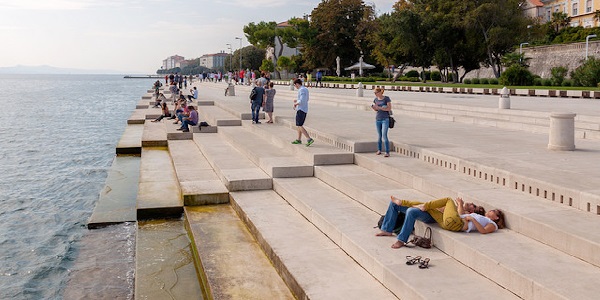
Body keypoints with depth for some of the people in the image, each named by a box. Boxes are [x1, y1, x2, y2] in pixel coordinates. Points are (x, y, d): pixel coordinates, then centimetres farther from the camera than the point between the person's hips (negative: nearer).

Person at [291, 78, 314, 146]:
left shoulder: (301, 90, -17)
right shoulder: (306, 89, 13)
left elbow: (302, 101, -26)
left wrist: (295, 104, -10)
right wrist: (297, 101, 21)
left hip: (301, 110, -10)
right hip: (304, 110, 10)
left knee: (299, 126, -10)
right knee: (299, 125, 18)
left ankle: (309, 139, -18)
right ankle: (299, 140, 24)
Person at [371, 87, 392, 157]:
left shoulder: (387, 98, -10)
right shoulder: (375, 99, 5)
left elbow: (389, 109, -14)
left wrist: (379, 107, -22)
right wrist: (373, 107, -12)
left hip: (385, 119, -5)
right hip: (378, 119, 5)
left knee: (384, 136, -14)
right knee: (379, 135, 9)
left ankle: (387, 152, -11)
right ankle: (379, 150, 24)